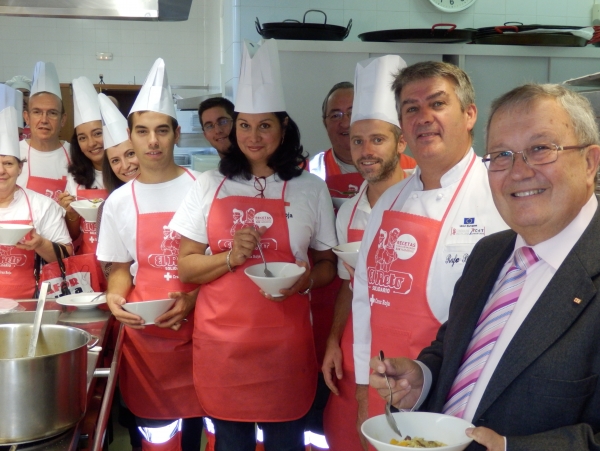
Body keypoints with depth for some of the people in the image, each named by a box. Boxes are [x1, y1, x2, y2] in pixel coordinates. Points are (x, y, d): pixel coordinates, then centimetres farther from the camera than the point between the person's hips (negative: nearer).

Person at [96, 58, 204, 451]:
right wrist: (115, 296, -9)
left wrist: (192, 299, -13)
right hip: (143, 330, 2)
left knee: (198, 418, 3)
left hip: (198, 324, -1)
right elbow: (121, 268, 12)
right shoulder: (119, 202, 4)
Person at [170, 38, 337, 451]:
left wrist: (305, 279, -13)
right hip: (220, 341, 1)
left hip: (284, 342, -1)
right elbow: (186, 267, 5)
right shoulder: (210, 186, 3)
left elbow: (328, 265, 8)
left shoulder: (310, 189, 1)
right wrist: (230, 258, -13)